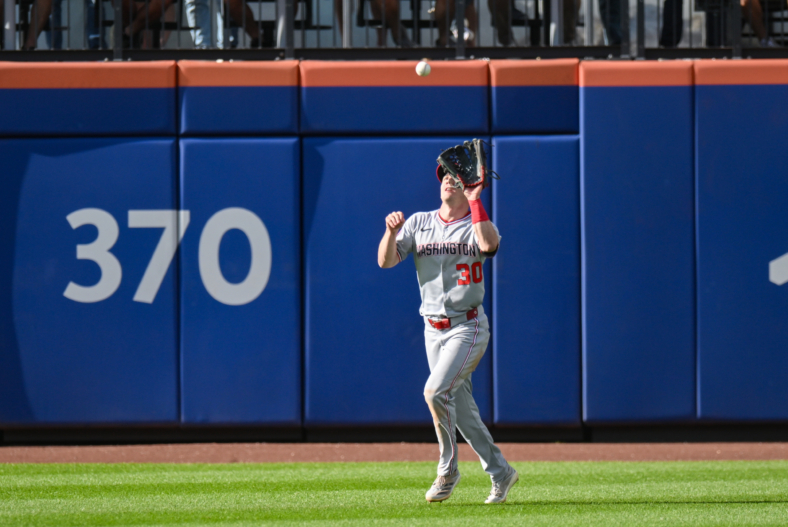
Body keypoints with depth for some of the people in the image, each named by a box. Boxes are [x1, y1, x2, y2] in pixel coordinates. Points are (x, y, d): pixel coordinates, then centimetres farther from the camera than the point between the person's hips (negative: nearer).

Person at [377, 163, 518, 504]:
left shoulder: (476, 225, -2)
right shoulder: (419, 223, 8)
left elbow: (489, 243, -27)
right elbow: (385, 261, -1)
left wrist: (474, 200, -21)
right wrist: (391, 231, -20)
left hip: (468, 327, -5)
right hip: (433, 330, 5)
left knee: (436, 391, -21)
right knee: (460, 406, 8)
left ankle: (447, 471, -6)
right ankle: (500, 473, 21)